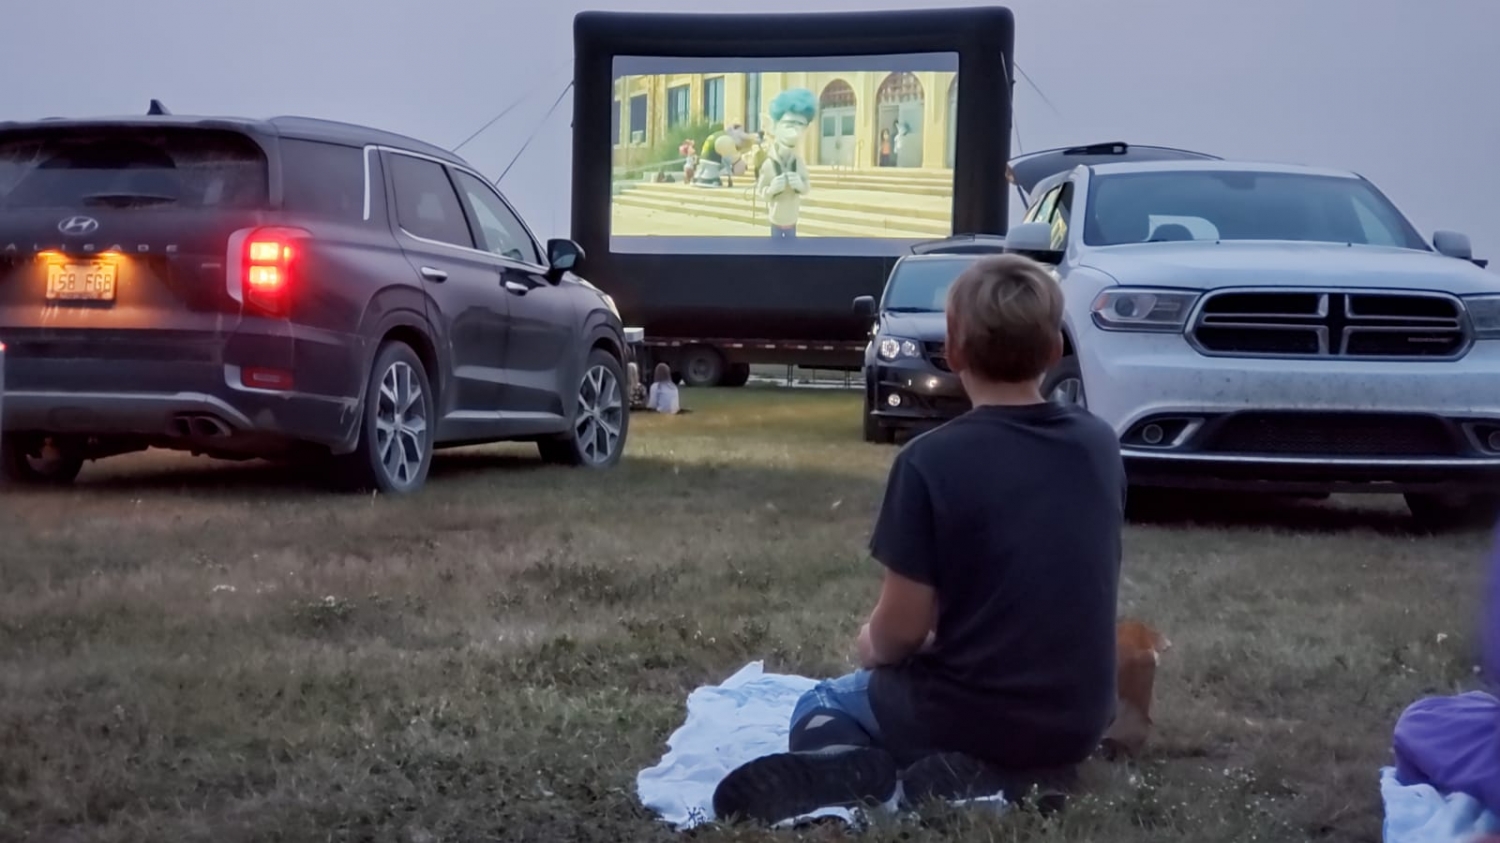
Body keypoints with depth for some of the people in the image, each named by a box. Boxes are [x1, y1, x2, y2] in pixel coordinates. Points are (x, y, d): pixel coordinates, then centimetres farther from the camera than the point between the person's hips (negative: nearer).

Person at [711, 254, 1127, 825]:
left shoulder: (932, 460, -18)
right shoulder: (1100, 446, -2)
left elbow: (902, 628, -15)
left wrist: (872, 646, 10)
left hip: (971, 719, -4)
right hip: (1078, 723, 4)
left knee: (818, 711, 25)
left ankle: (882, 781, -9)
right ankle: (1019, 777, 3)